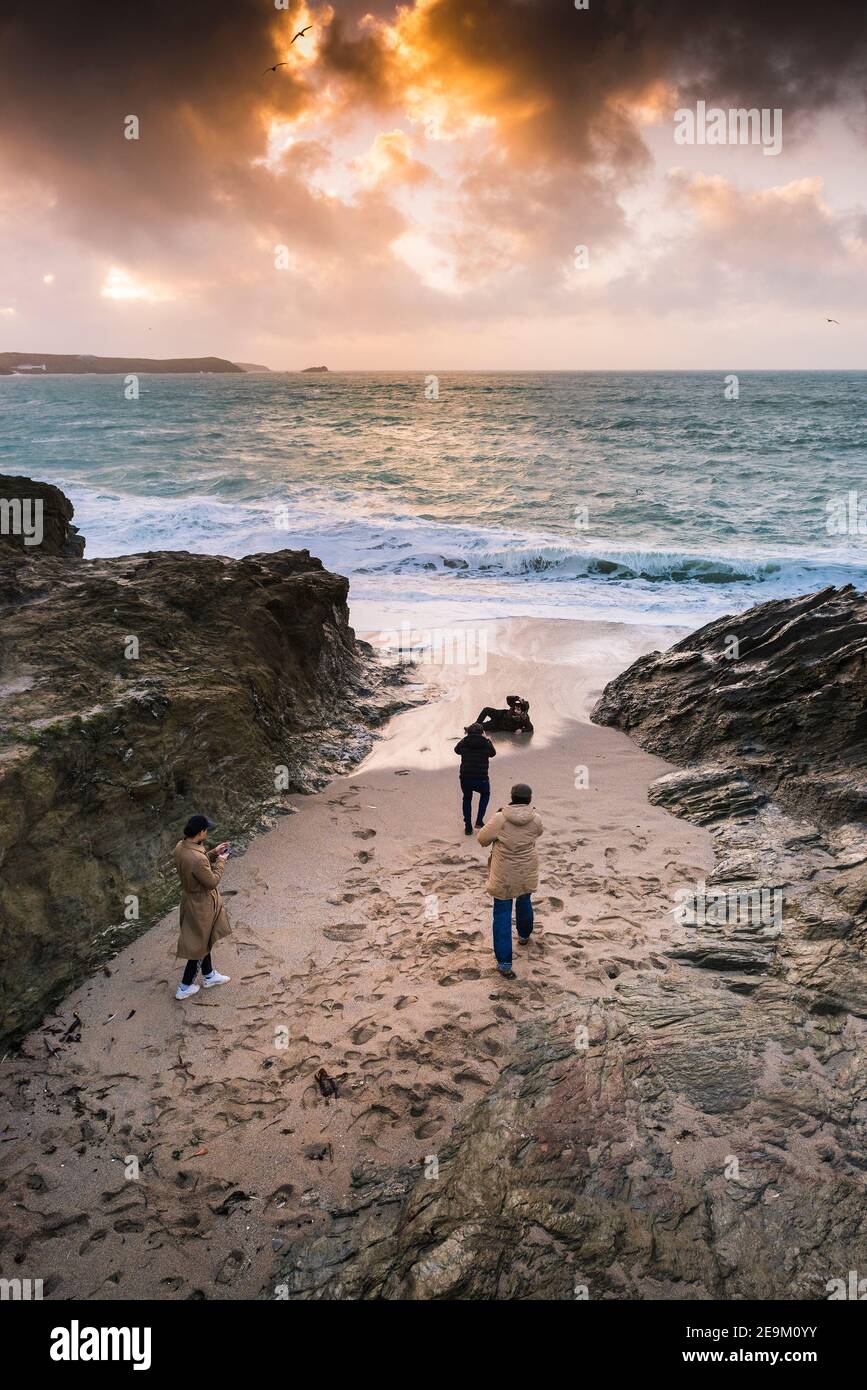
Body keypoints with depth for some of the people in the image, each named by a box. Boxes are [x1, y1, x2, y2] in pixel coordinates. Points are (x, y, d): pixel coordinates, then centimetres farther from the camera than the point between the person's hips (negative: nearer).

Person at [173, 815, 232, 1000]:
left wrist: (213, 853, 3)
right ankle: (185, 987, 27)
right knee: (200, 944, 12)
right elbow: (212, 882, -24)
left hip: (190, 898, 9)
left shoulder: (180, 846, -10)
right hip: (201, 906, -9)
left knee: (204, 940, 27)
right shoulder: (197, 858, -37)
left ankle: (209, 975, 46)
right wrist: (220, 861, -12)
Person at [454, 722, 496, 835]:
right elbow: (493, 753, 17)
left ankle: (468, 827, 26)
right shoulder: (485, 743, -4)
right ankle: (479, 821, 23)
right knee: (485, 794, 32)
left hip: (465, 779, 1)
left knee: (467, 798, 28)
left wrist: (465, 737, 26)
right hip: (481, 780, -1)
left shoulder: (464, 742, -2)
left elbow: (456, 750, 19)